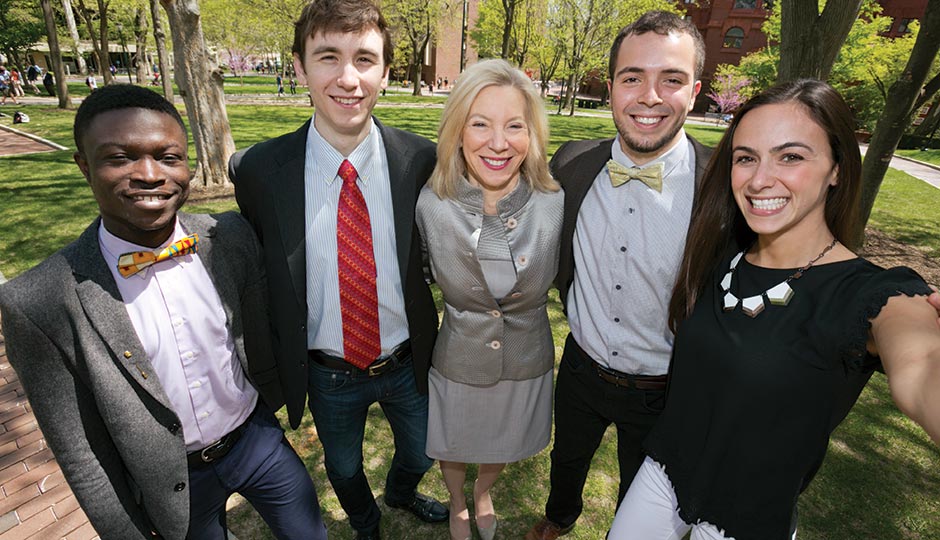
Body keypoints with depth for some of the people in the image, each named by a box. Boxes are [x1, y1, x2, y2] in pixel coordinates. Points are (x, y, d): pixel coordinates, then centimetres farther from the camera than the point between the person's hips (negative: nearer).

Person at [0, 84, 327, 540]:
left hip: (259, 439, 2)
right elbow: (80, 451, -11)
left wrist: (273, 407, 10)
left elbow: (260, 336, -2)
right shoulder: (39, 304, -21)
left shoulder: (232, 236, -15)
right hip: (174, 484, -1)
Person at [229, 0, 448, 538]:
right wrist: (277, 362, 1)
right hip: (328, 373, 0)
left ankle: (402, 493, 65)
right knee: (344, 468, 27)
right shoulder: (258, 170, -16)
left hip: (409, 363, 1)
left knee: (420, 455, 27)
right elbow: (258, 273, -3)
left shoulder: (422, 159, -16)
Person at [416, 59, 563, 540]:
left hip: (526, 363, 1)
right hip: (457, 362, -1)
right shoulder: (431, 205, -22)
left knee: (504, 446, 30)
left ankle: (483, 492, 66)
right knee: (453, 448, 27)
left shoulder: (555, 205, -22)